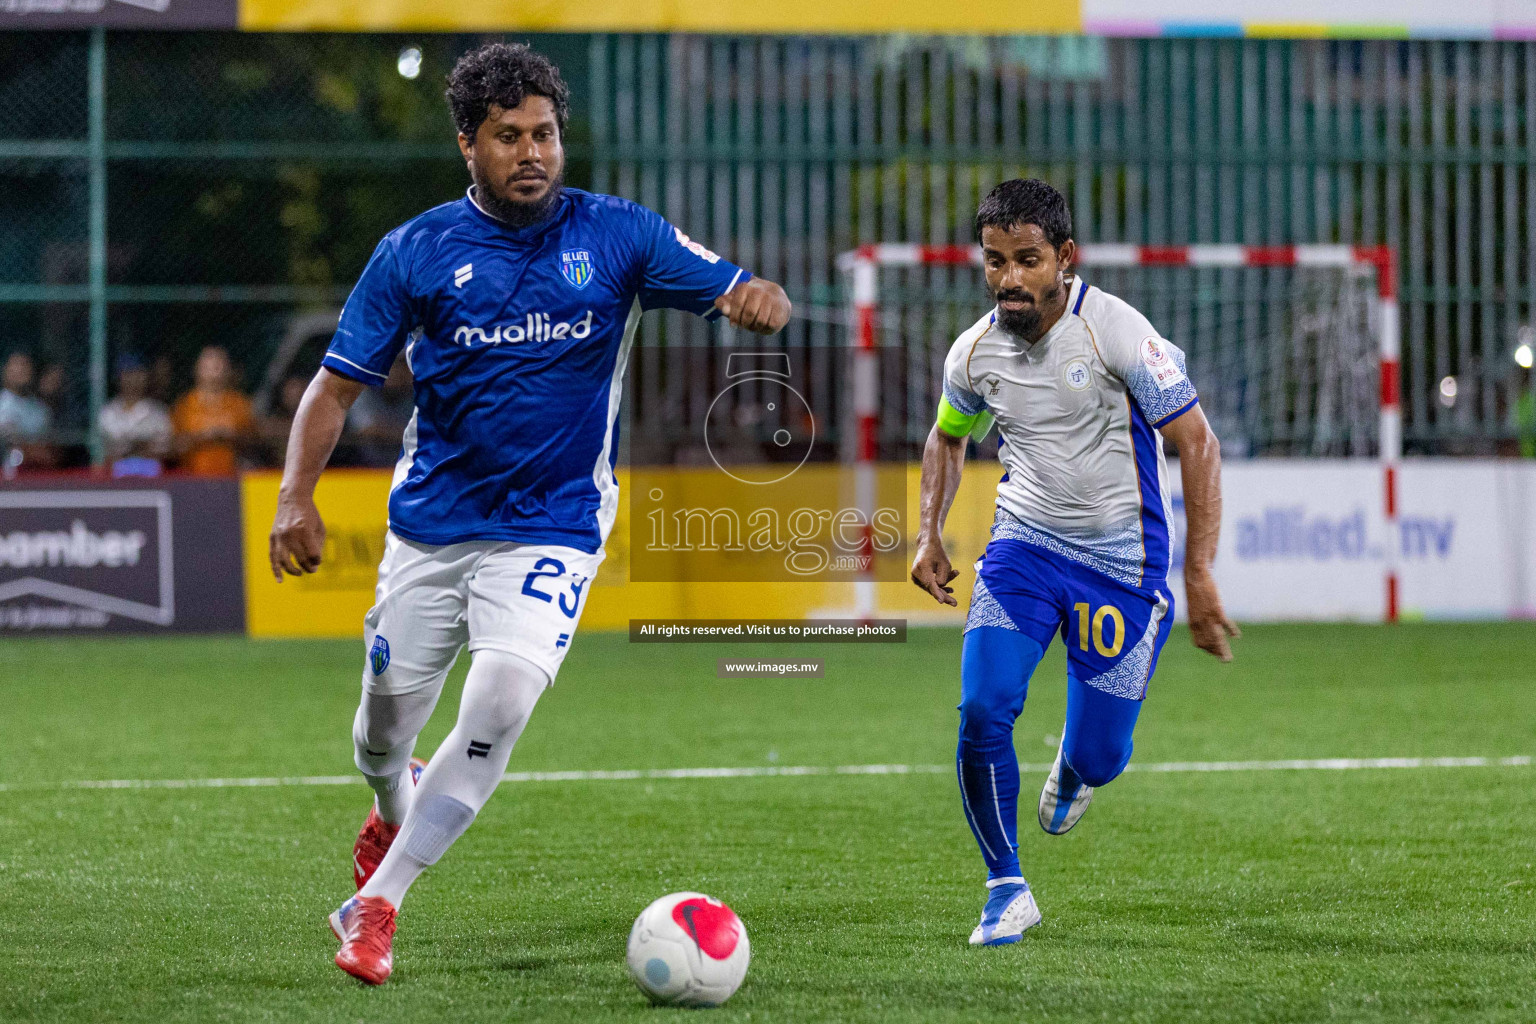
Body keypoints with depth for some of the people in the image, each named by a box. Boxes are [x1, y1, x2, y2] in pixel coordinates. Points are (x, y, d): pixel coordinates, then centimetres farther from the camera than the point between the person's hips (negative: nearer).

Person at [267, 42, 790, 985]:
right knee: (385, 728, 9)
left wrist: (760, 300, -31)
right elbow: (339, 383, 0)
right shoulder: (416, 253, -2)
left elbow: (747, 296, -5)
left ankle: (377, 902, -13)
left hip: (553, 529, -1)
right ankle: (395, 811, 48)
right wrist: (296, 494, -15)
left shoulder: (617, 235, -2)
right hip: (429, 527, 1)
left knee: (501, 704, -22)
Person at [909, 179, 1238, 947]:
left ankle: (1073, 768, 40)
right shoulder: (975, 352, -4)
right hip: (1023, 545, 3)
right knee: (983, 713, -18)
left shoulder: (1114, 330, -19)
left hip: (1121, 560, -3)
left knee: (1099, 755, 0)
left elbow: (1196, 444, -15)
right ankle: (1007, 890, -1)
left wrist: (1199, 578, -21)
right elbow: (948, 437, 19)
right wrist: (929, 534, 3)